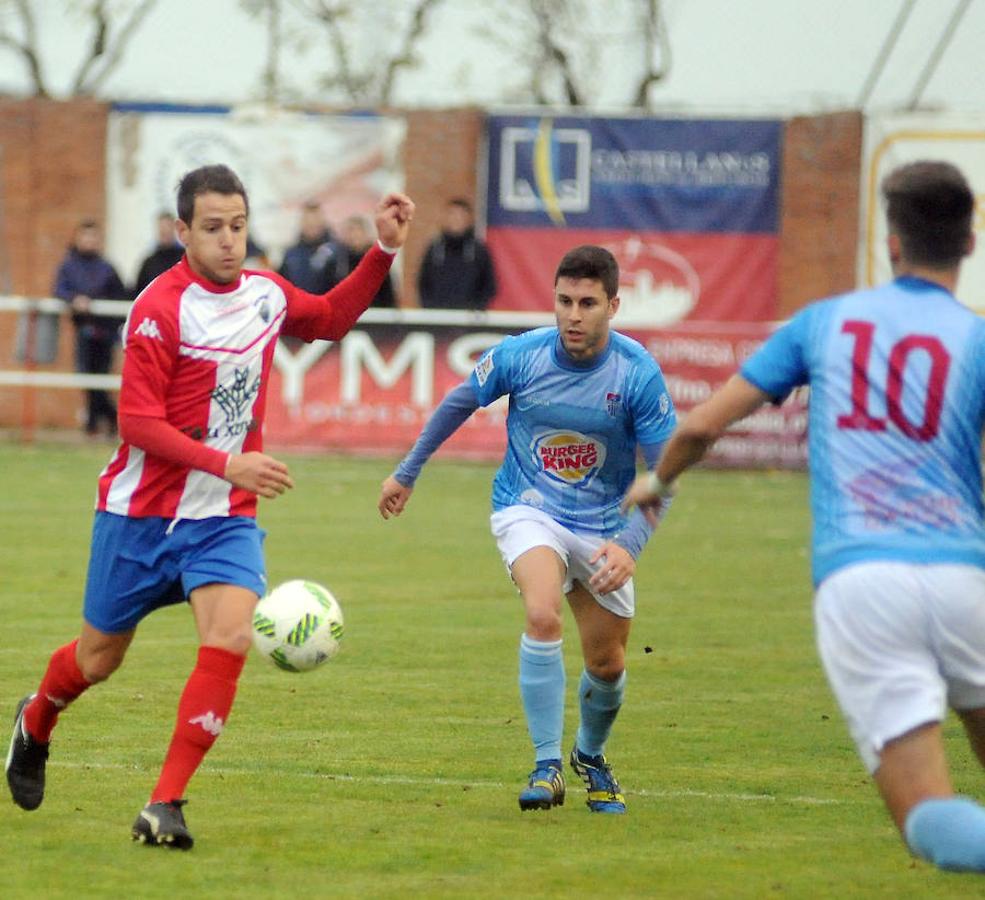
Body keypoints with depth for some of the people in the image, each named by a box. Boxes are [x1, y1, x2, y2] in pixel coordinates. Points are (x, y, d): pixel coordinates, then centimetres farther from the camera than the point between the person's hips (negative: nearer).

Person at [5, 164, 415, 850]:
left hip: (225, 517, 4)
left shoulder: (266, 295, 2)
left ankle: (166, 806, -17)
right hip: (142, 511, -4)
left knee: (231, 637, -21)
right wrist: (226, 463, -29)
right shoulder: (161, 308, -17)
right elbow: (139, 422, -20)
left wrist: (384, 251, 12)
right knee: (100, 657, 11)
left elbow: (331, 318, 24)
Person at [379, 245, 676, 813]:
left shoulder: (639, 375, -17)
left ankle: (591, 757, 41)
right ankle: (547, 767, -23)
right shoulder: (520, 356, -15)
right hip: (528, 512, -1)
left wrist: (630, 546, -27)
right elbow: (459, 403, 6)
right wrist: (407, 474, 14)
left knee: (608, 666, 9)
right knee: (543, 617, -30)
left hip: (602, 526, 2)